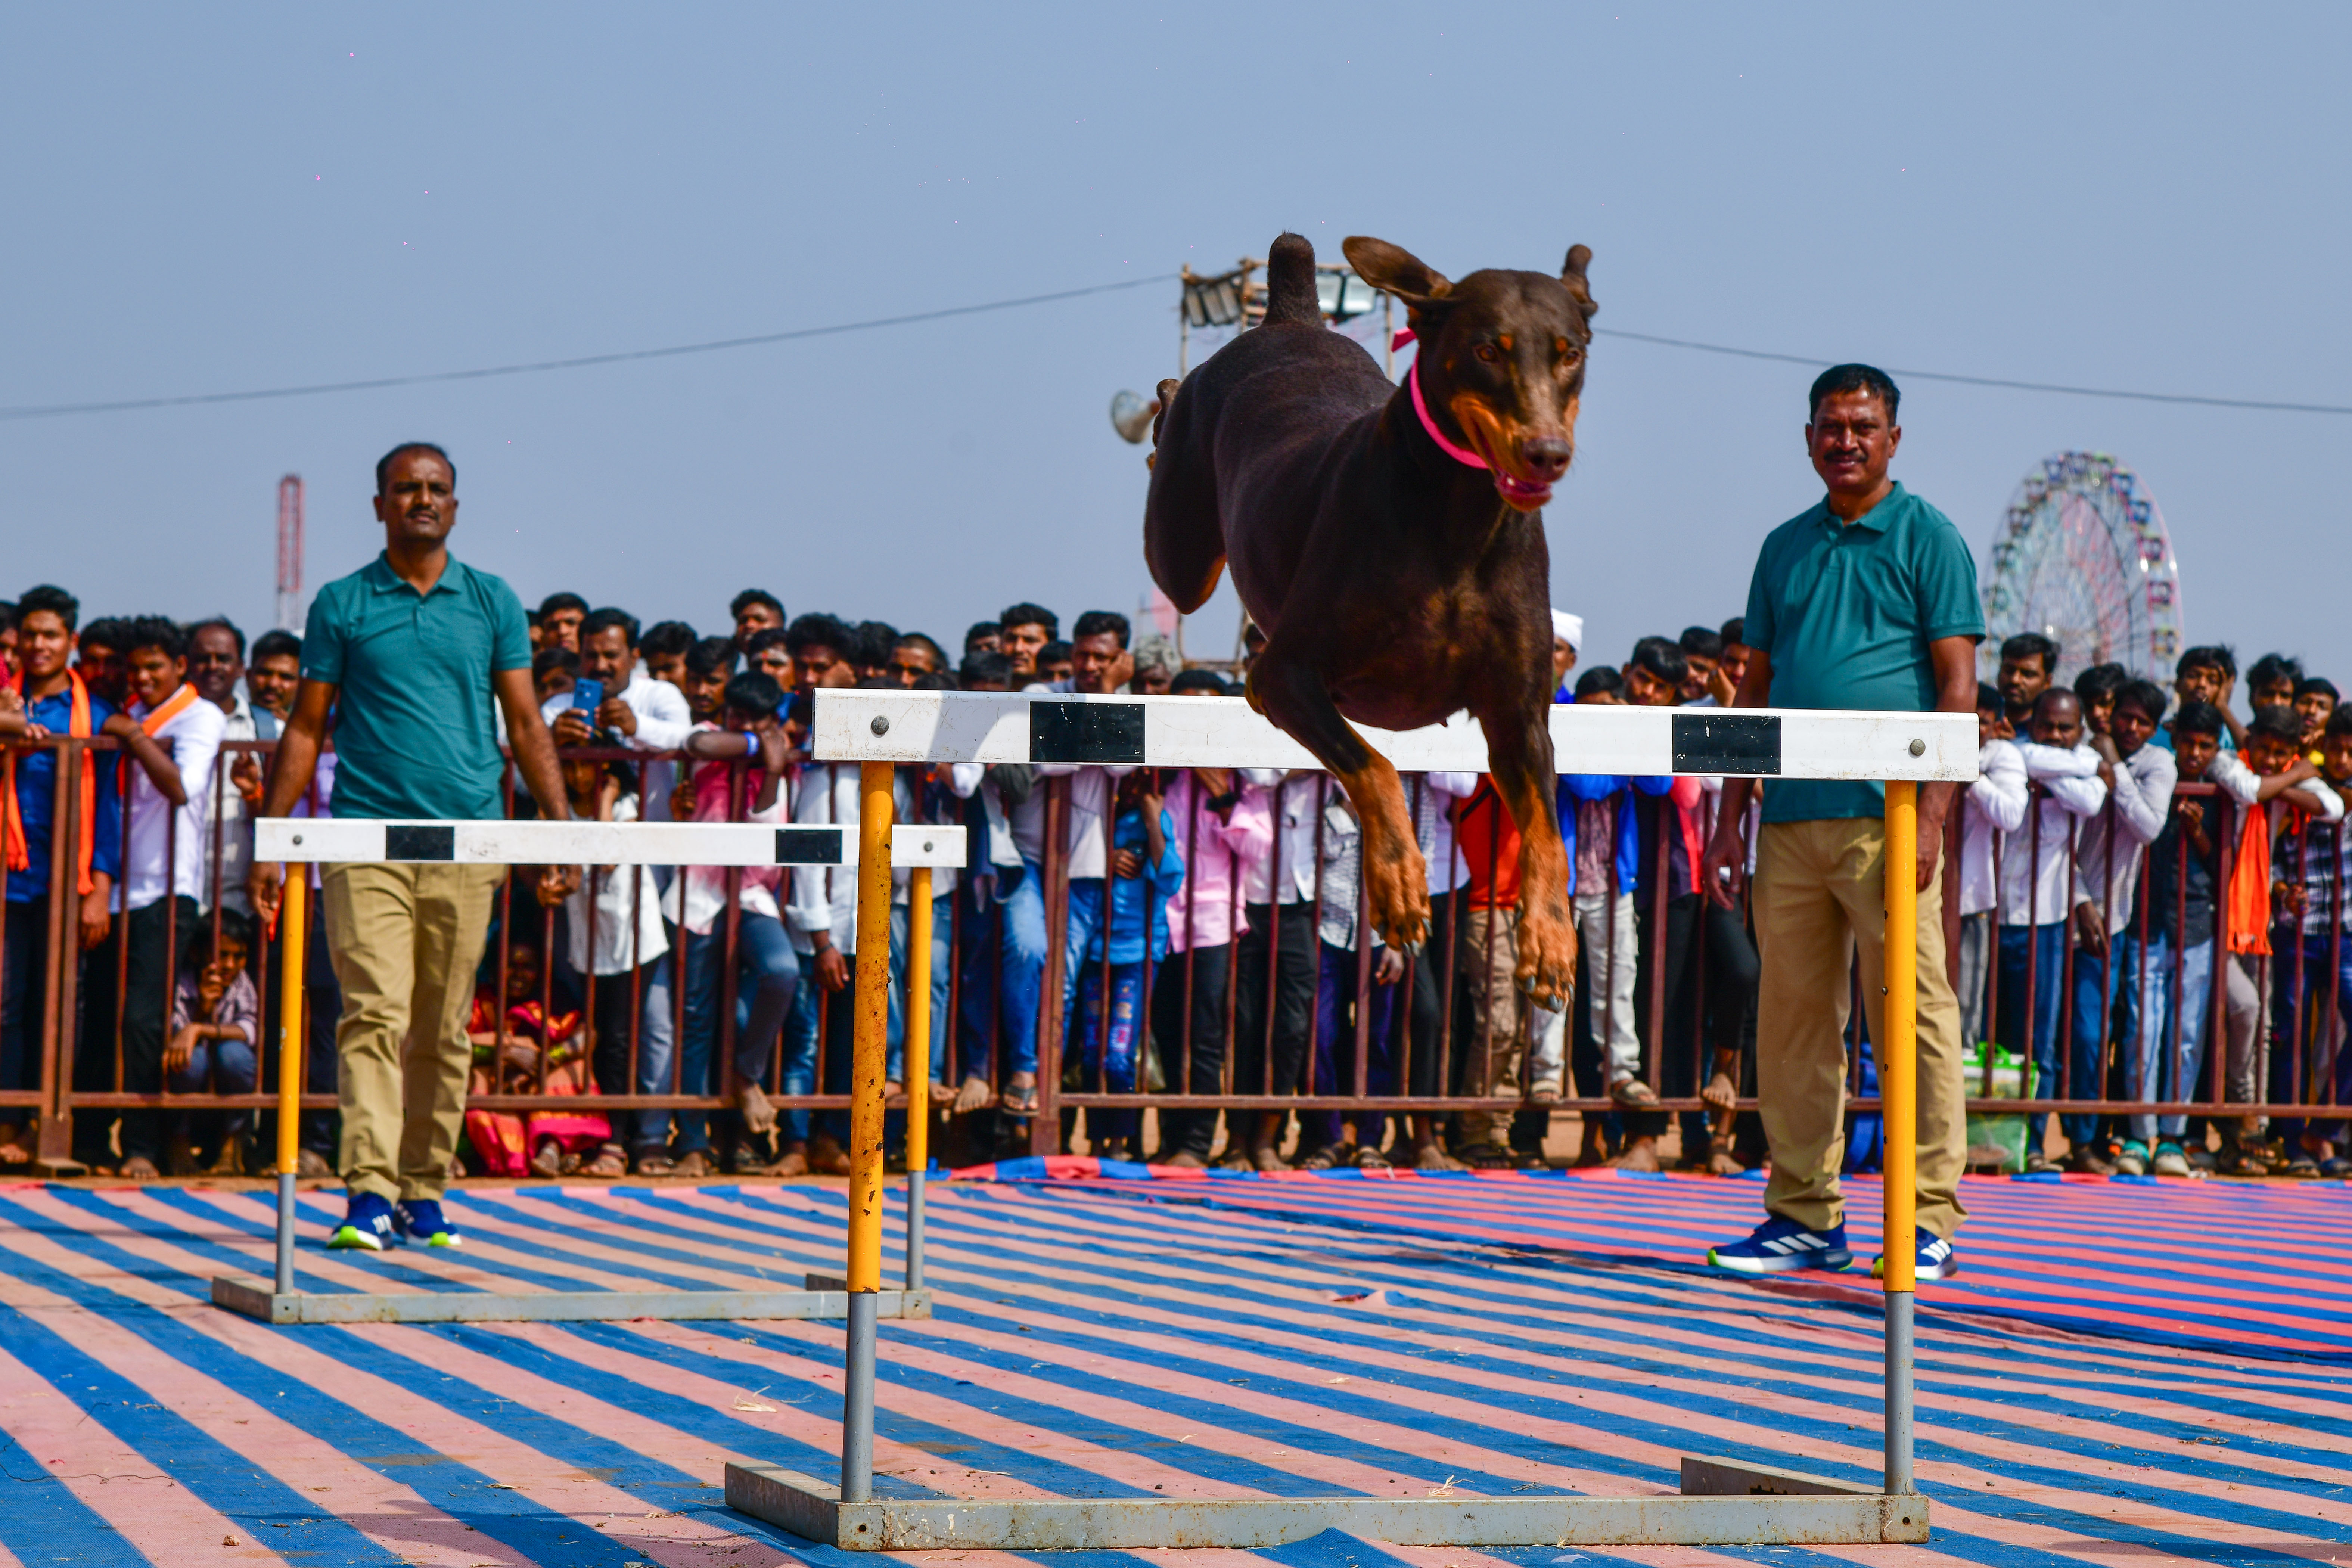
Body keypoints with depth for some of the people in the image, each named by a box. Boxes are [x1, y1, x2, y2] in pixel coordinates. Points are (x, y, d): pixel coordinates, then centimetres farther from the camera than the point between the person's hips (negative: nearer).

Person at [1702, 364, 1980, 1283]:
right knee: (1793, 1021, 7)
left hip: (1886, 818, -5)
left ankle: (1929, 1223, -3)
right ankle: (1805, 1215, 13)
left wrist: (1930, 817, -13)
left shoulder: (1927, 539, 2)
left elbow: (1958, 686, -4)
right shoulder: (1786, 548, 17)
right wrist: (1731, 819, 13)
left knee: (1912, 1017, -6)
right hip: (1792, 820, 6)